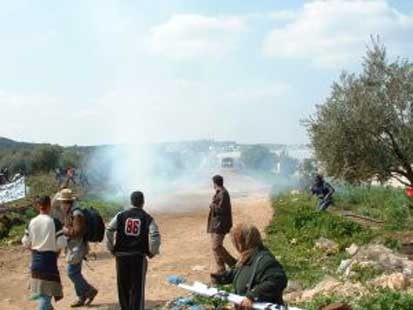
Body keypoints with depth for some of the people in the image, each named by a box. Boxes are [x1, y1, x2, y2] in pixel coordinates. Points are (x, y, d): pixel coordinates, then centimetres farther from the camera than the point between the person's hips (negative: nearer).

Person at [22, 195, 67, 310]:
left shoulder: (31, 222, 0)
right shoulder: (54, 222, -14)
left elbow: (26, 243, 5)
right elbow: (62, 243, -15)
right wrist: (57, 251, 5)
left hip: (36, 260, 5)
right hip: (49, 259, -5)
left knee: (40, 288, 21)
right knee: (47, 291, 0)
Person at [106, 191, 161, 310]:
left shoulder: (121, 216, 2)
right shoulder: (147, 218, -2)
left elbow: (109, 231, -6)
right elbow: (155, 237, -14)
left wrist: (111, 249, 4)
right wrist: (152, 252, 1)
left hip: (121, 255, 2)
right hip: (139, 257, -2)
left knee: (123, 287, 15)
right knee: (137, 288, 4)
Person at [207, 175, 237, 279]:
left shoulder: (223, 194, -18)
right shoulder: (219, 193, 13)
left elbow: (221, 209, -22)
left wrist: (212, 205, -10)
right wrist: (213, 205, 5)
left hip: (220, 224, -11)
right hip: (216, 224, 11)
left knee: (216, 247, -11)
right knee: (216, 246, 12)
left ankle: (233, 264, -1)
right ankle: (220, 269, 18)